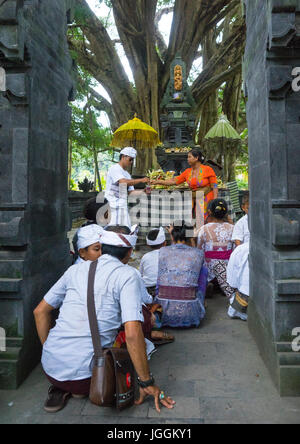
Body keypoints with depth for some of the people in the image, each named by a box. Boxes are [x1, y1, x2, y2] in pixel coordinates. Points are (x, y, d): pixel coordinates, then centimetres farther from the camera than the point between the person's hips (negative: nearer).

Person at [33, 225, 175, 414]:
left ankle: (60, 388, 12)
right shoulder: (128, 274, -9)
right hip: (83, 371, -5)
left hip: (50, 367, 6)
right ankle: (82, 388, 2)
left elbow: (40, 311, 12)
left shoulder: (76, 269, 8)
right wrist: (147, 383, -8)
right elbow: (132, 333, -19)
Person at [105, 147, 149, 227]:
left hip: (123, 205, 8)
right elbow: (123, 182, -22)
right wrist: (141, 180, -20)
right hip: (114, 205, -8)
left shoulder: (127, 174, 19)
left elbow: (131, 192, 13)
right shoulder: (114, 169, -5)